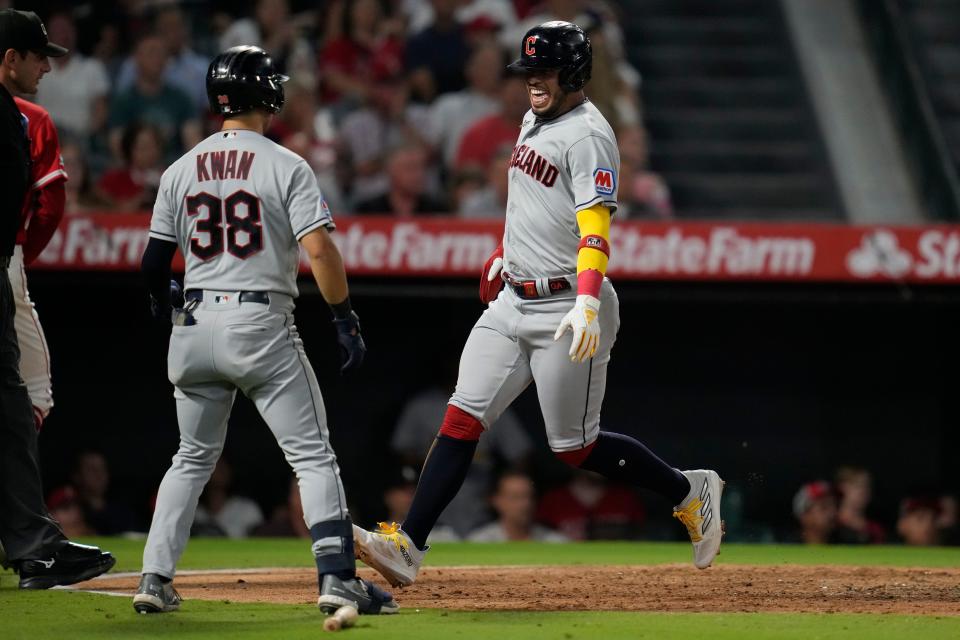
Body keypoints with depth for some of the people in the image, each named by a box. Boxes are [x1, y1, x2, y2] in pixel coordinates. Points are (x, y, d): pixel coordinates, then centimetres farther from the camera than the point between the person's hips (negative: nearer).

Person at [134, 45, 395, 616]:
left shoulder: (181, 171, 8)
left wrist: (166, 310, 28)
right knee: (313, 456, 0)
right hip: (262, 325, -4)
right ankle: (337, 577, -11)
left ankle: (156, 579, 10)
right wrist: (346, 319, -6)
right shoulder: (287, 167, -5)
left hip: (194, 328, 4)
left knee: (193, 458, 18)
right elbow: (320, 250, -14)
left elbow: (154, 263, 9)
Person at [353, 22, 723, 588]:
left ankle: (690, 491, 19)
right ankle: (408, 546, -10)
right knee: (462, 419, -4)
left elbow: (595, 227, -26)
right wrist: (504, 255, 36)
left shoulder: (587, 134, -15)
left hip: (567, 306, -8)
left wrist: (588, 304, -38)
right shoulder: (535, 121, 12)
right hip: (513, 302, 8)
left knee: (575, 448, -1)